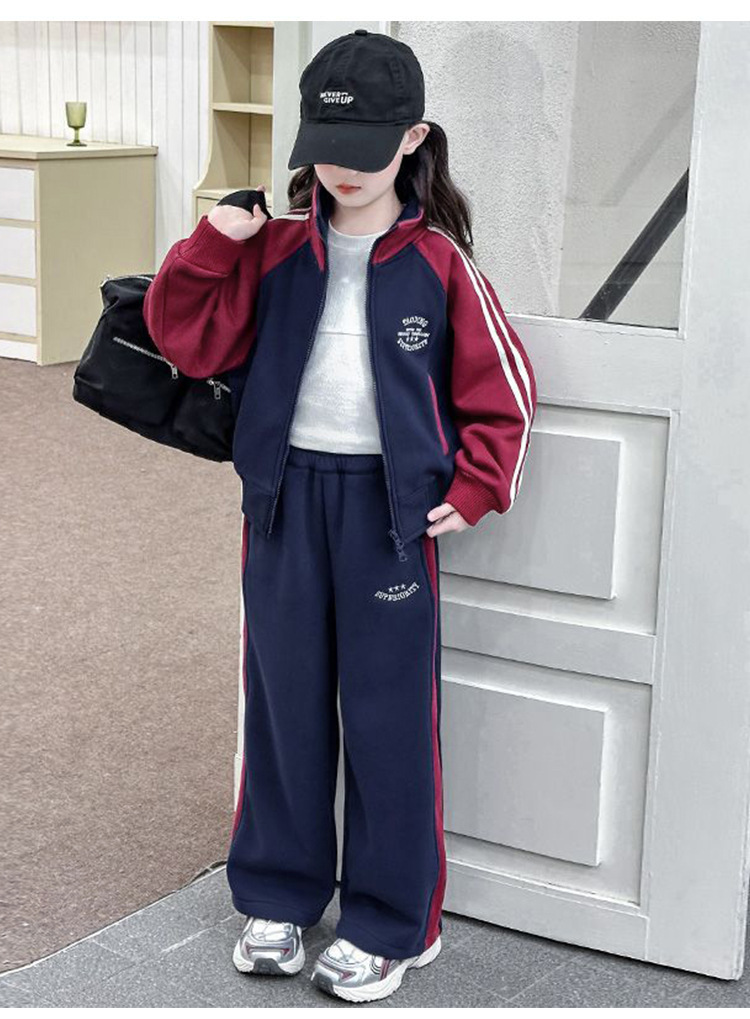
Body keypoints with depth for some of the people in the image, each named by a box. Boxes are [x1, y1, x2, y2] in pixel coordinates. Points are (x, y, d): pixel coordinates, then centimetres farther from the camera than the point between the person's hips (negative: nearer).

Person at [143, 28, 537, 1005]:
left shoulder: (438, 262, -3)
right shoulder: (273, 249, 3)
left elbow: (504, 390, 3)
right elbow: (187, 337, 1)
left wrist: (473, 491, -4)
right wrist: (214, 243, -11)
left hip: (390, 508, -3)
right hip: (286, 497, 3)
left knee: (389, 716, 4)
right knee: (283, 700, 12)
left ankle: (391, 924, 18)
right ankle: (277, 896, 29)